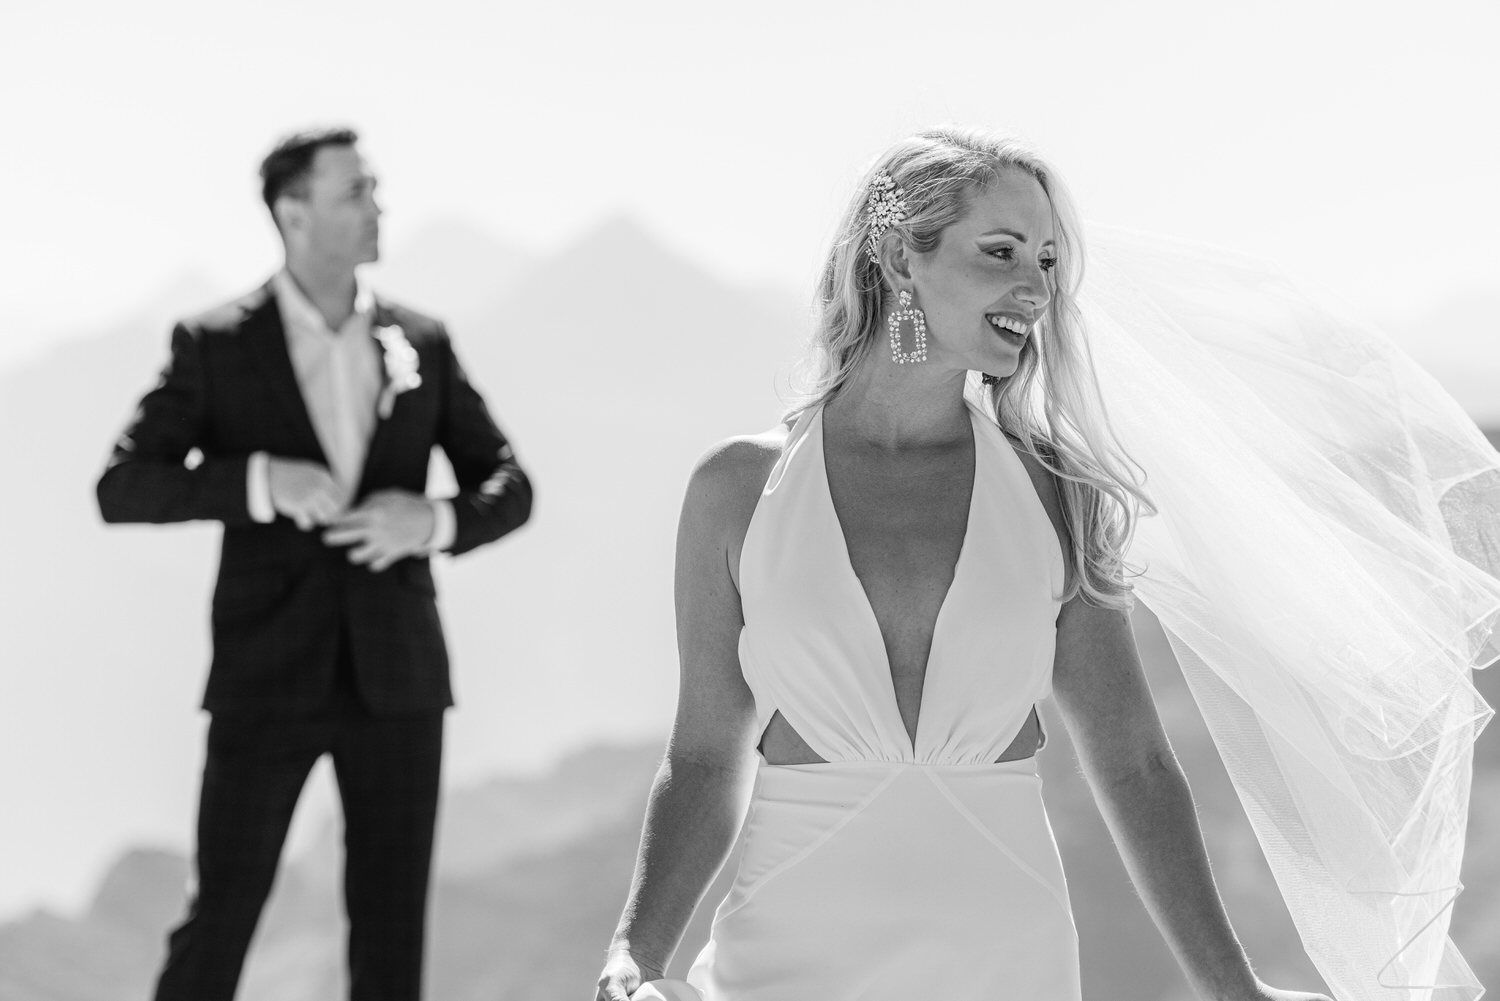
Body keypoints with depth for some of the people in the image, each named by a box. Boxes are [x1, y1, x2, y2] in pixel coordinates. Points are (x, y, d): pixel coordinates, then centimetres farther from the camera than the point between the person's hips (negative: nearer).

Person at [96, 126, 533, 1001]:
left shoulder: (421, 343, 5)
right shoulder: (217, 346, -3)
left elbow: (510, 489, 8)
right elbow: (121, 489, -9)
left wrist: (436, 520, -14)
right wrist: (259, 480, -23)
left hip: (395, 674, 3)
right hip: (268, 674, -3)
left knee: (393, 921, 7)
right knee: (222, 915, 1)